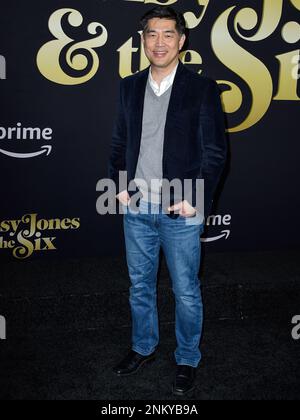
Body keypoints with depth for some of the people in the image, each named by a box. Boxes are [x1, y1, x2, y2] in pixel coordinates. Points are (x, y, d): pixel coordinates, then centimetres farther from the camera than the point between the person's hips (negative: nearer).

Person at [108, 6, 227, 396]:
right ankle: (144, 347, 40)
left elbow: (215, 151, -7)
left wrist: (194, 199, -14)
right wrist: (119, 186, 0)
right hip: (136, 207, 4)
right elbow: (119, 142, 12)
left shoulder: (202, 88, -6)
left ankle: (187, 359, 30)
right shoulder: (130, 87, 7)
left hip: (181, 210, -4)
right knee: (140, 285, 18)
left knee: (186, 291, 9)